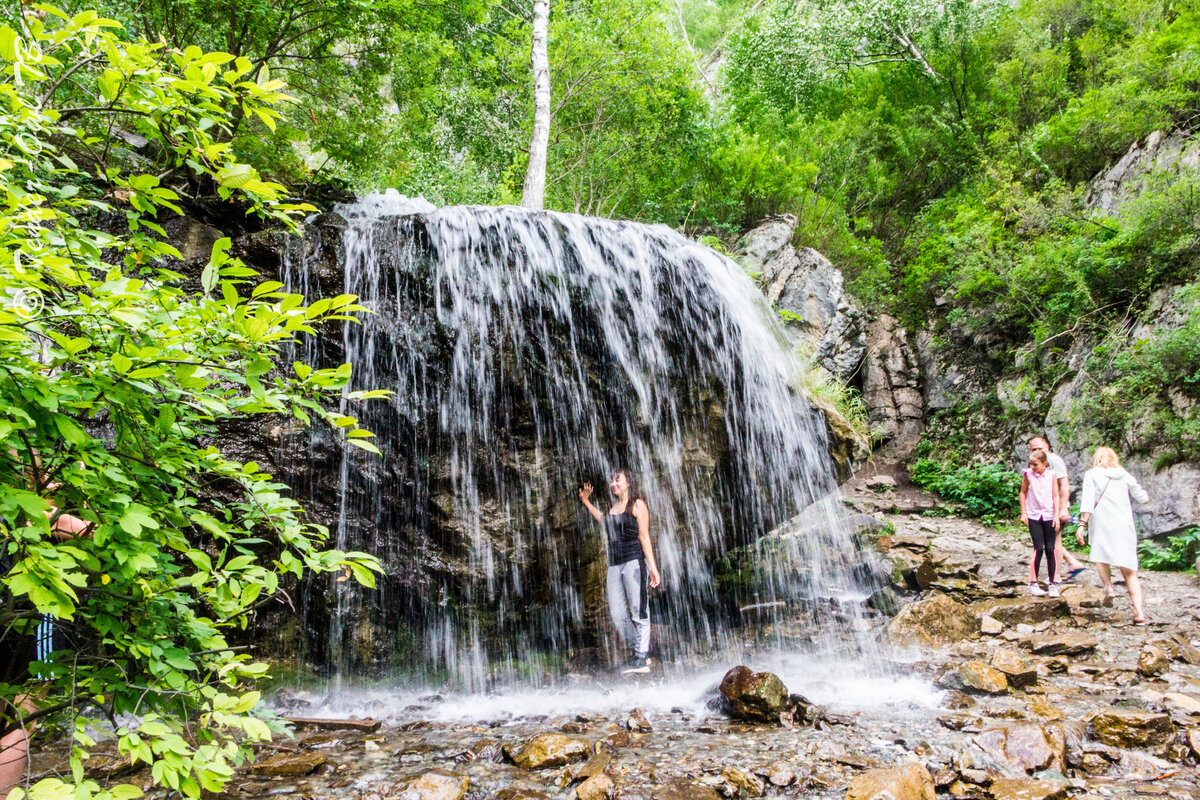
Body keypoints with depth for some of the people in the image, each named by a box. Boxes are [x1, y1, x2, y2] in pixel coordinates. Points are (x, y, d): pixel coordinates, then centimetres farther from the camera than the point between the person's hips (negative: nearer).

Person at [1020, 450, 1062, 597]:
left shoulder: (1051, 475, -1)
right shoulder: (1028, 474, -2)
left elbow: (1056, 495, 2)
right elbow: (1023, 493, 8)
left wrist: (1057, 516, -4)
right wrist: (1023, 513, 4)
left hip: (1049, 516, 1)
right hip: (1034, 516, -1)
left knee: (1050, 549, 1)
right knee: (1038, 548, -8)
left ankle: (1053, 583, 11)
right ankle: (1033, 583, 1)